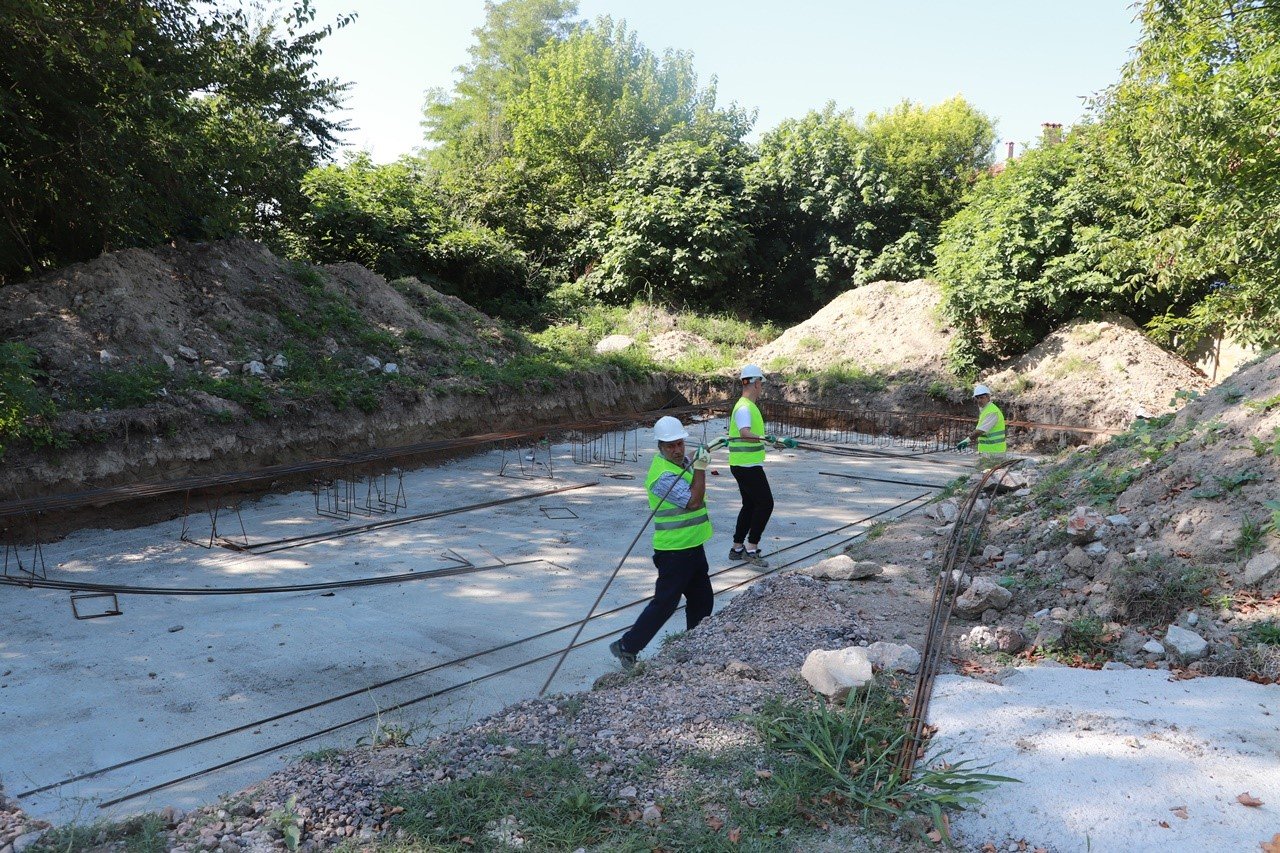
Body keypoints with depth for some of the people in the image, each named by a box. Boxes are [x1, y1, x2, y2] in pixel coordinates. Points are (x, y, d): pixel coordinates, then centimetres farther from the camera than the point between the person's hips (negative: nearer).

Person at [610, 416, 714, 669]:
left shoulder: (681, 462, 6)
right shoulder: (663, 475, -24)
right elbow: (693, 501, -26)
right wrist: (700, 469, -21)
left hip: (693, 546, 10)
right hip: (674, 551, -10)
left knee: (702, 600, 18)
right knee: (664, 603, -5)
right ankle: (627, 646, 6)